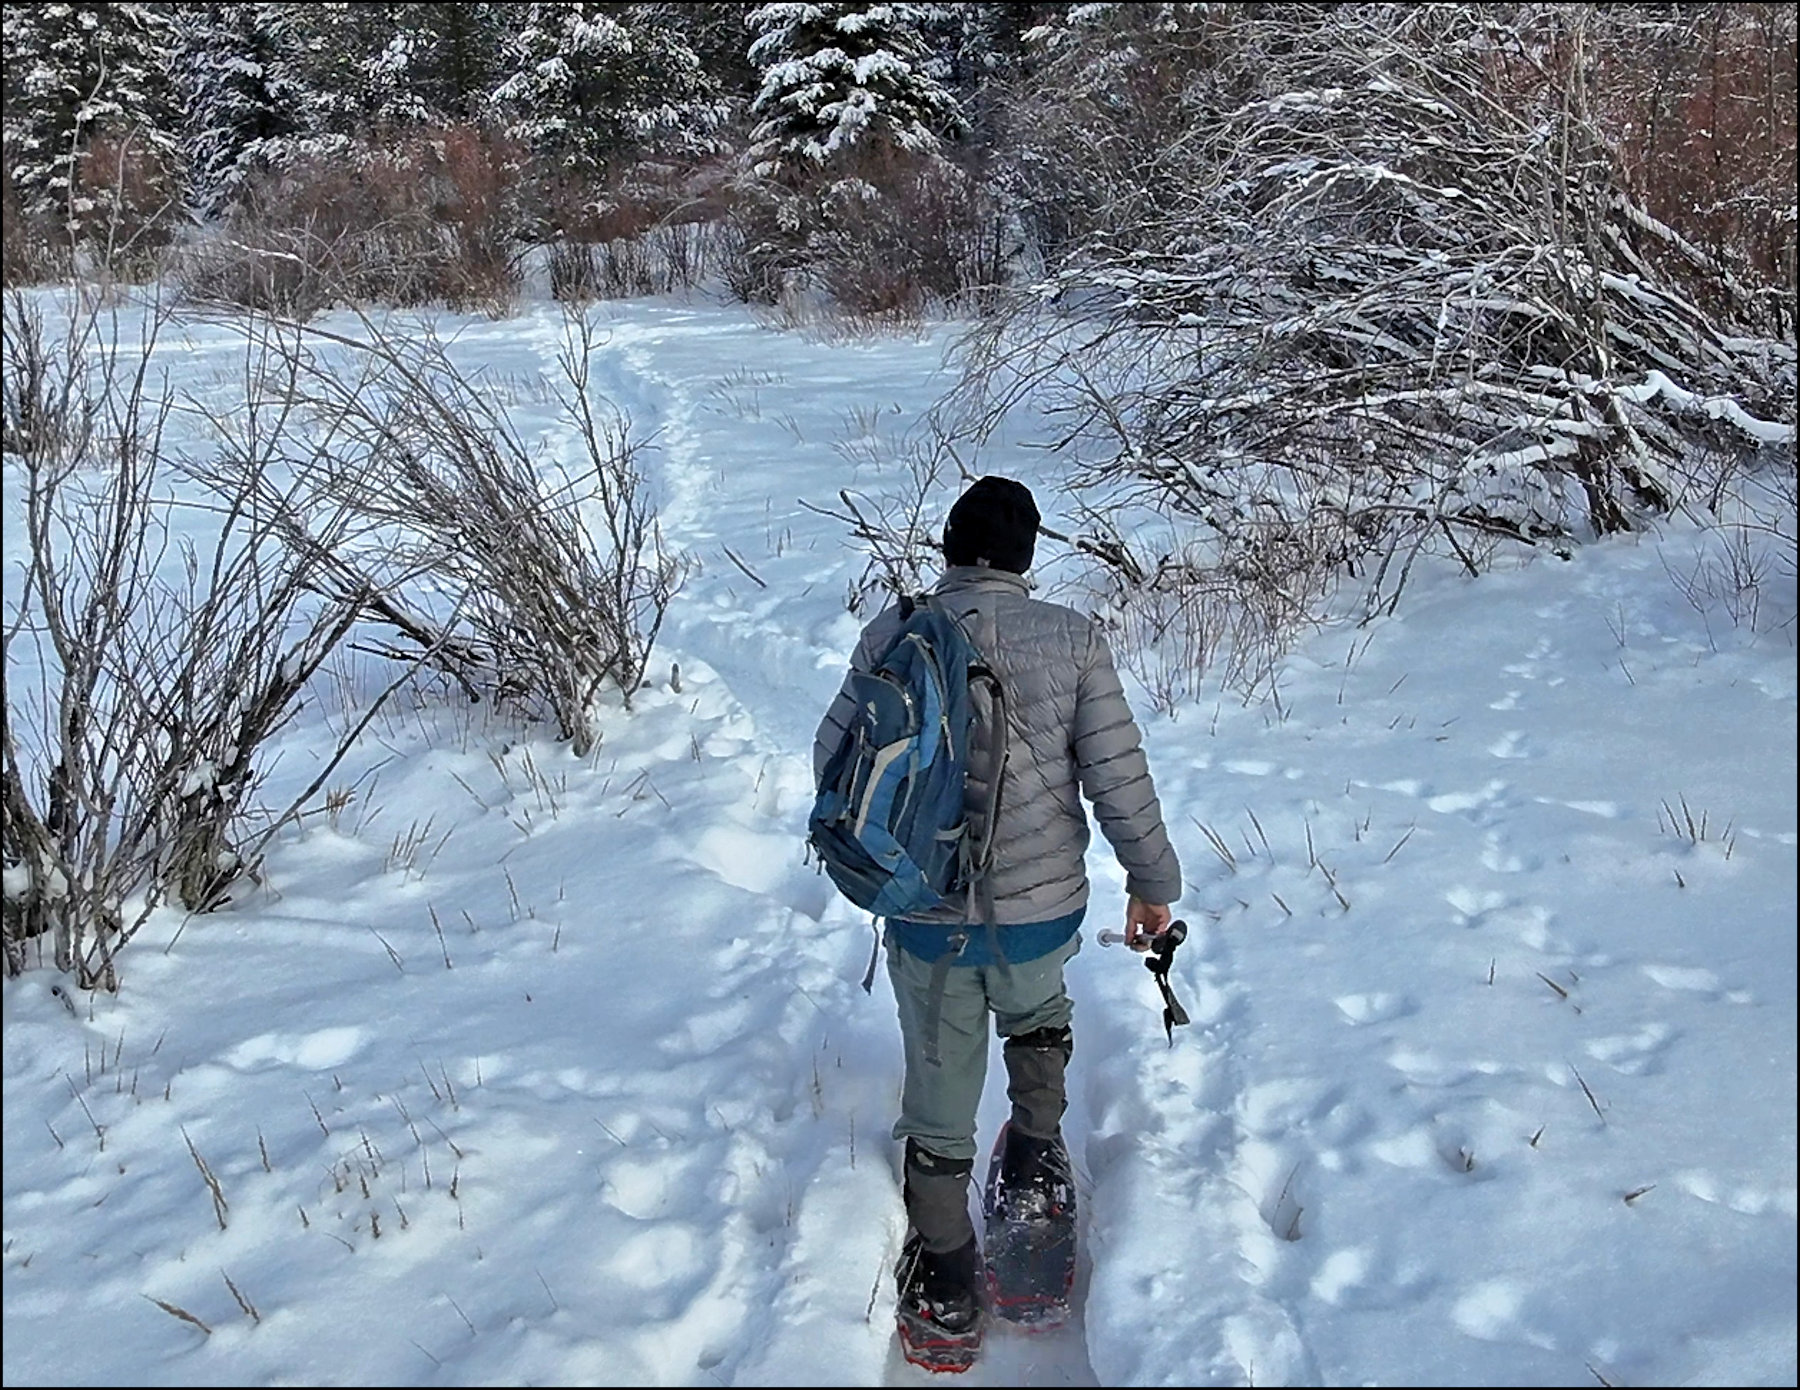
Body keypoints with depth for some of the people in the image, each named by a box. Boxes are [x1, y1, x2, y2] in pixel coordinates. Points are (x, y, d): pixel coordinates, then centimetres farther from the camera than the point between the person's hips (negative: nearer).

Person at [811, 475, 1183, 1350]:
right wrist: (1152, 880, 6)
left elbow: (835, 755, -1)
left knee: (940, 1094, 16)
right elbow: (1118, 774, -8)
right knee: (1039, 1018, 35)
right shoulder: (1073, 638, -9)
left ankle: (947, 1282, 27)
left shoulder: (893, 633, -7)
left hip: (925, 915, 0)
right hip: (1042, 907, 0)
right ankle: (1035, 1160, 41)